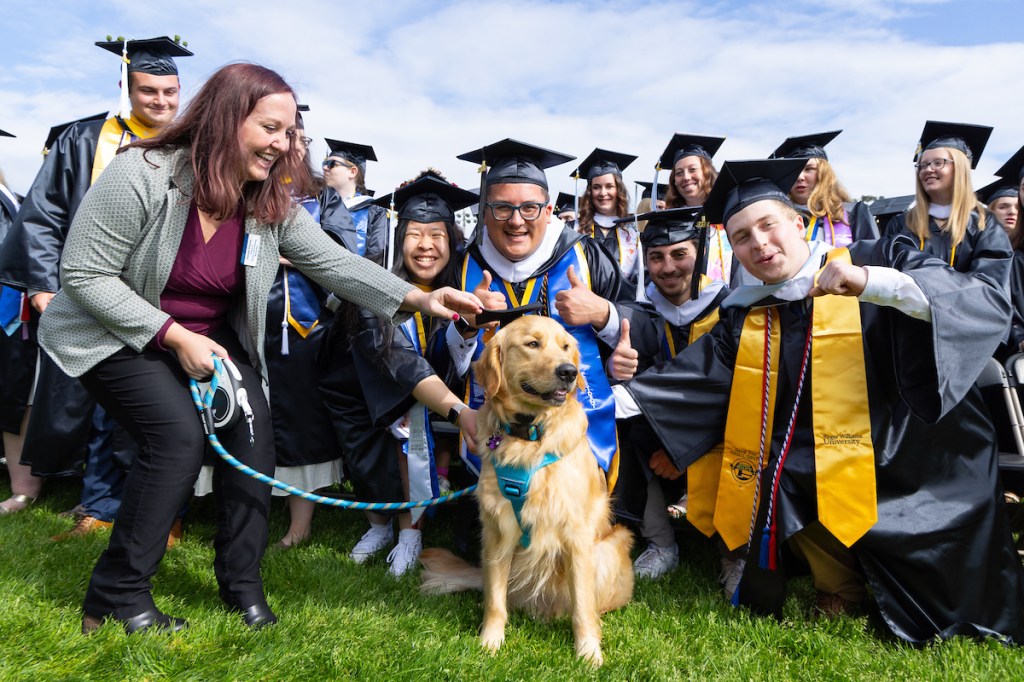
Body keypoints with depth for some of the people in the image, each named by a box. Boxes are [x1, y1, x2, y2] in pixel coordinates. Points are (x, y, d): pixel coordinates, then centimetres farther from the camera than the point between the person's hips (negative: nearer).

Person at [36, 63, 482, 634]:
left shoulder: (273, 201, -8)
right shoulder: (142, 175, -23)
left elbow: (332, 261, -13)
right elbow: (83, 273, -20)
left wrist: (416, 297, -28)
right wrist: (174, 336, -26)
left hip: (211, 337, 5)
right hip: (116, 335, -5)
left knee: (252, 426, -14)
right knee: (180, 434, -24)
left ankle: (242, 583, 4)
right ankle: (116, 595, -4)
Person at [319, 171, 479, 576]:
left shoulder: (459, 288, -15)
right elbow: (401, 362, -39)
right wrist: (458, 411, -51)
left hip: (428, 403, 1)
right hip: (369, 396, -1)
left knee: (411, 419, -25)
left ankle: (409, 530, -11)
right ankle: (379, 524, 0)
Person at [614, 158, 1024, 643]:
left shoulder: (876, 259, -3)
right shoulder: (744, 317, 8)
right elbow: (690, 378, 3)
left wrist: (872, 283, -28)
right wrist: (614, 399, -8)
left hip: (911, 456, -2)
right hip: (812, 475, 3)